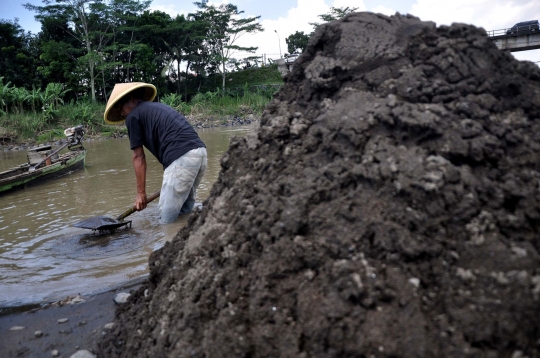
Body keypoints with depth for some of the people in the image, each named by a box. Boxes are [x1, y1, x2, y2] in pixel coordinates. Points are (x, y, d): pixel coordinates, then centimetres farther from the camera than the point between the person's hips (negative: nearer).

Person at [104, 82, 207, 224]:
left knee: (168, 219, 0)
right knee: (185, 212, 20)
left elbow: (138, 157, 8)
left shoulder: (133, 116, 8)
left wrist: (141, 192, 15)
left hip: (182, 158, -9)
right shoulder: (157, 107, 32)